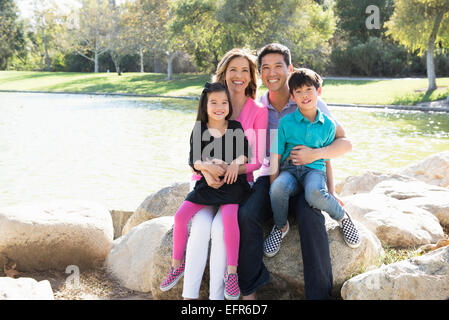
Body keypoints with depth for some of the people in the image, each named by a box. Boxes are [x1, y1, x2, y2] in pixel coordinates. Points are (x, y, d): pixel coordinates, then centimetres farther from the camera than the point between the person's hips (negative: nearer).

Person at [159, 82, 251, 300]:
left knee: (229, 215, -30)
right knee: (181, 215, -12)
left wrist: (237, 162, -17)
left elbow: (245, 151, 4)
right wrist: (207, 166, -22)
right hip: (207, 183, 3)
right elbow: (192, 160, -2)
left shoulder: (235, 127, 2)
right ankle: (177, 265, 8)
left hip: (232, 183, -2)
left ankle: (231, 272, -19)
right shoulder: (199, 130, 3)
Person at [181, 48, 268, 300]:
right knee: (200, 227, -25)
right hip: (208, 184, 2)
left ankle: (216, 296, -20)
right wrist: (206, 172, -16)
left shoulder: (258, 111, 1)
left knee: (221, 227, -28)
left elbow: (257, 161, -2)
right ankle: (189, 295, -22)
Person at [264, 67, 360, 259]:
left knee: (315, 194, -38)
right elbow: (275, 157, 1)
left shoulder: (328, 125, 8)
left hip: (315, 169, 0)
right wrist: (273, 185, -10)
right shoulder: (285, 123, 3)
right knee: (279, 188, -37)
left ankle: (342, 217, -4)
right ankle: (281, 227, -5)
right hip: (290, 169, 1)